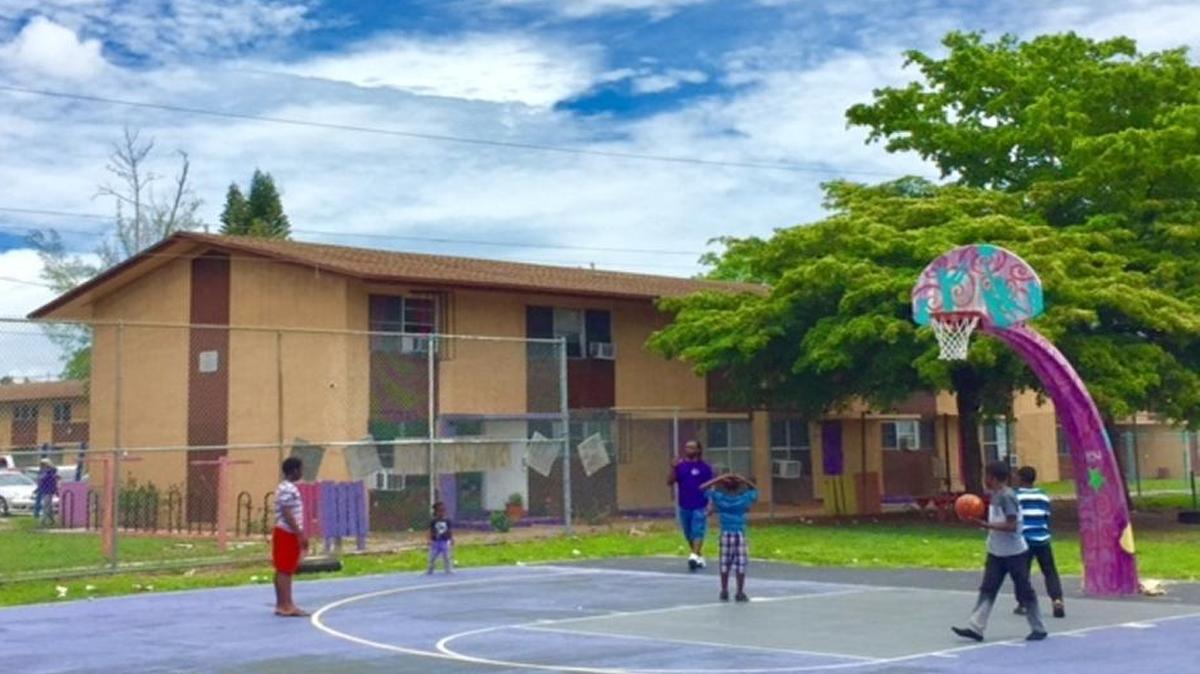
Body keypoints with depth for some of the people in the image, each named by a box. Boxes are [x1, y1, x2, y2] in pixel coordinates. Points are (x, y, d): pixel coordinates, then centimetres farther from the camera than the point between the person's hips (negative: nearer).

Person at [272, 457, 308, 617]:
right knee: (285, 570, -8)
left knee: (284, 570, 12)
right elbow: (287, 515, -21)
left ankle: (283, 604, 16)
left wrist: (301, 534, 22)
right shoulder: (287, 489, -16)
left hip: (289, 534, 10)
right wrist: (300, 534, -21)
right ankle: (286, 605, -7)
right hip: (287, 534, -10)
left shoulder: (290, 488, 16)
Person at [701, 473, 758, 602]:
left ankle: (724, 592, 12)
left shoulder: (719, 498, -4)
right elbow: (754, 490, 17)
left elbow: (704, 488, 5)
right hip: (740, 535, -1)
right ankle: (740, 593, 2)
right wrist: (744, 481, 4)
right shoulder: (744, 499, -3)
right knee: (740, 565, 2)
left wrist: (719, 479, 1)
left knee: (724, 565, 9)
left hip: (725, 535, 1)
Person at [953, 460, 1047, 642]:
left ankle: (1038, 629, 16)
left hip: (1013, 553, -9)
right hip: (996, 552, 9)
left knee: (1024, 591, 3)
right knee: (987, 589, 2)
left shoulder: (1007, 496, -19)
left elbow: (1011, 525, -25)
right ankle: (975, 627, -2)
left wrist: (986, 525, -27)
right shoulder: (996, 496, 10)